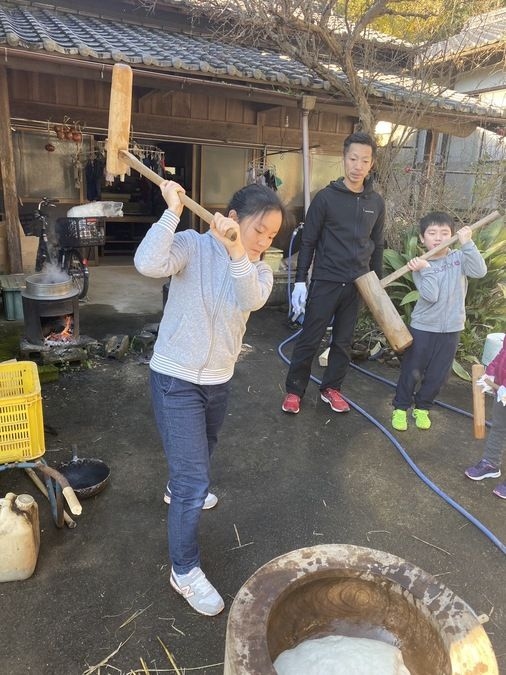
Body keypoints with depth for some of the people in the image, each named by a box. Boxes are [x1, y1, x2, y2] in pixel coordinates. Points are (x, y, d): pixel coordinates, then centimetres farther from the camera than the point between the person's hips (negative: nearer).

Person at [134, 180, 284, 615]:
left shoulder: (259, 271, -1)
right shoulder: (193, 246, -14)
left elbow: (250, 300, -26)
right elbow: (148, 264, -34)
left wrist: (236, 252, -41)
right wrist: (173, 212, -30)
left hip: (219, 380, 6)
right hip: (175, 380, -6)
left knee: (200, 453, 31)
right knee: (195, 480, -4)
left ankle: (180, 489, 64)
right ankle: (185, 571, 17)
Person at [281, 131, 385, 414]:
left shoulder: (377, 203, 7)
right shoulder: (326, 197, -5)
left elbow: (377, 246, 14)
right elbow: (308, 241, -5)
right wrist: (300, 281, -9)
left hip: (357, 284, 4)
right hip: (325, 281, -4)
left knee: (344, 342, 12)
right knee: (309, 340, 2)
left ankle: (331, 388, 28)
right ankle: (294, 390, 17)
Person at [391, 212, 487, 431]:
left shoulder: (459, 257, -2)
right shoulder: (420, 265, -8)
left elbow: (480, 271, -21)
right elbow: (430, 296, -19)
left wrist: (467, 243, -23)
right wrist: (426, 270, -25)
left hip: (451, 329, 2)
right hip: (423, 327, -2)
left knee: (437, 374, 12)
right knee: (411, 371, 6)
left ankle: (422, 407, 32)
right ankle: (400, 407, 25)